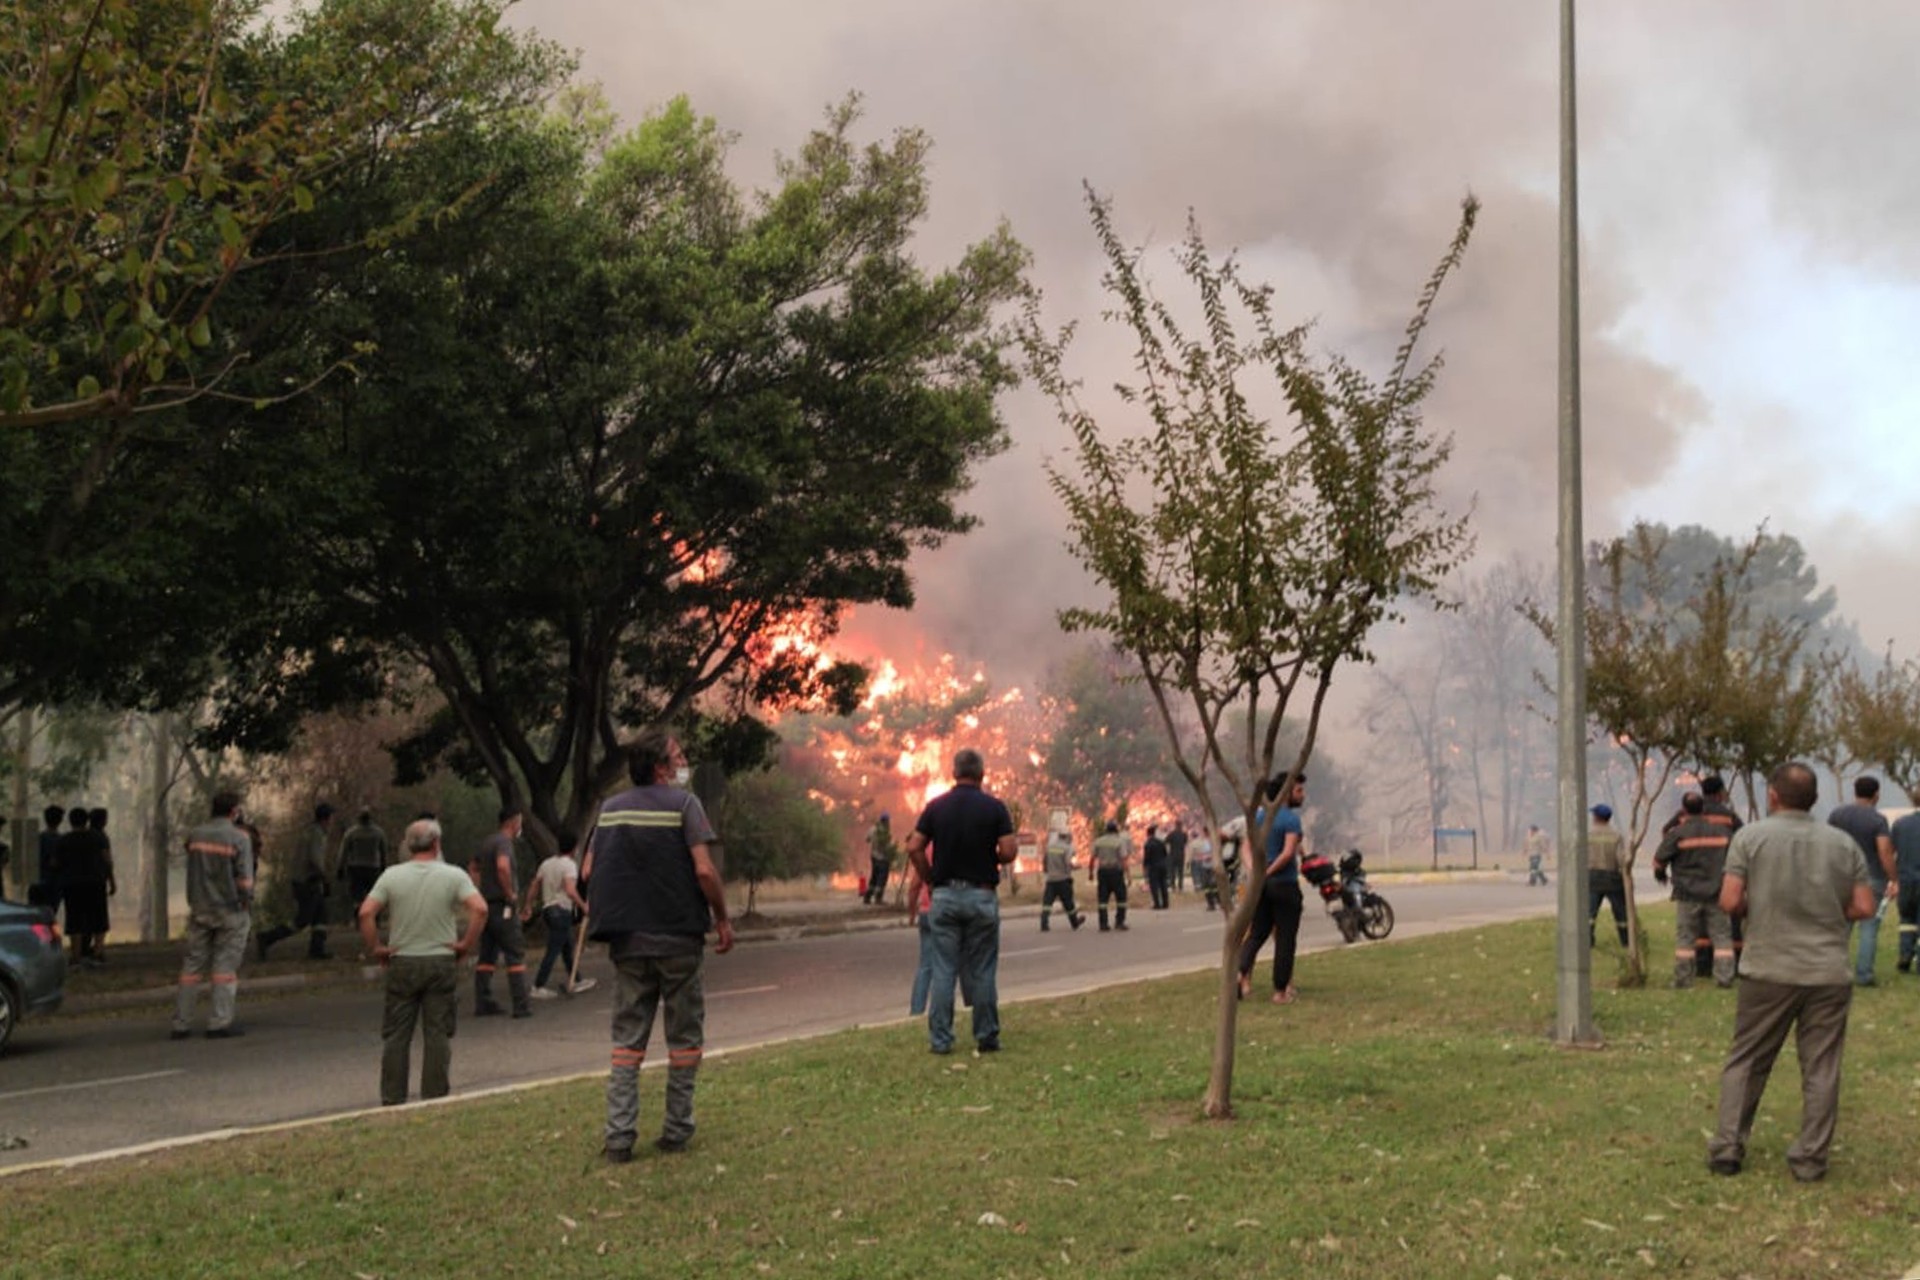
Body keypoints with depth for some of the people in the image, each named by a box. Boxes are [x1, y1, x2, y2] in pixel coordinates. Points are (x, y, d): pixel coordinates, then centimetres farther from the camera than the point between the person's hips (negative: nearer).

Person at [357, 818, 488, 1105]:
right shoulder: (453, 875, -4)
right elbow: (480, 909, -16)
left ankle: (392, 1098, 10)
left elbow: (365, 913, -9)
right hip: (441, 962, -1)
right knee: (438, 1034, 5)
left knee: (395, 1035, 8)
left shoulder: (392, 875, -1)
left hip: (402, 963, 1)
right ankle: (434, 1097, 7)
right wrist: (466, 943, -6)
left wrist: (375, 948, 1)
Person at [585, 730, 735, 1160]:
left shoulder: (610, 809, 7)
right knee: (684, 1038, 9)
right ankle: (676, 1131, 11)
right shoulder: (682, 803, -8)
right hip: (679, 939, -4)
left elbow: (589, 872, 7)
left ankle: (618, 1136, 0)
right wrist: (722, 918, -4)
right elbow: (704, 870, -15)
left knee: (627, 1040, 7)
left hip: (627, 942, 4)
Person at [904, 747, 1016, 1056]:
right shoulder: (994, 807, -5)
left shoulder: (936, 806, 1)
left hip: (945, 894, 2)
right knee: (982, 972, 6)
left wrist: (930, 878, 9)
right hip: (981, 895, -2)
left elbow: (914, 848, -3)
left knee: (943, 970, 5)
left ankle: (940, 1039, 5)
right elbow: (1008, 852, -11)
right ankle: (986, 1037, 11)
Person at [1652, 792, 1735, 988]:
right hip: (1716, 893, 2)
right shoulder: (1722, 831, 4)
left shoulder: (1677, 833, -7)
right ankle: (1724, 976, 0)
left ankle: (1683, 978, 6)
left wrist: (1661, 875, 18)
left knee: (1685, 937, 4)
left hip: (1688, 894, -2)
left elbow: (1659, 860, -4)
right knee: (1722, 936, 6)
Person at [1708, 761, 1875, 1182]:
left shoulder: (1750, 837, -5)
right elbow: (1864, 907, 1)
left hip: (1769, 970, -1)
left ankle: (1727, 1148, 9)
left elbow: (1730, 901, -11)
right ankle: (1810, 1158, 9)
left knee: (1745, 1062, 9)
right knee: (1821, 1069, 8)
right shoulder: (1844, 844, 2)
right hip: (1828, 973, 1)